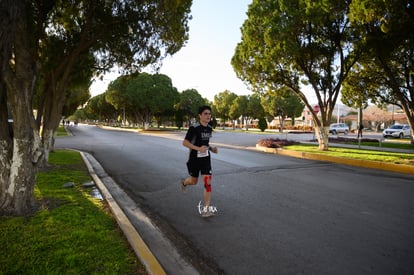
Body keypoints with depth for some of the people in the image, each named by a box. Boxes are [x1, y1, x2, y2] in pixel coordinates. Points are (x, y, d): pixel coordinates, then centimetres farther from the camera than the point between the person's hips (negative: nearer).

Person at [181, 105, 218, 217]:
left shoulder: (209, 128, 3)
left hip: (206, 158, 4)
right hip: (194, 159, -4)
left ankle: (206, 209, -2)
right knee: (194, 181, 15)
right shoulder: (194, 128, -17)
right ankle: (184, 182, 53)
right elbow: (185, 142, -17)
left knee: (207, 182, -8)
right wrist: (198, 148, -29)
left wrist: (212, 149, 0)